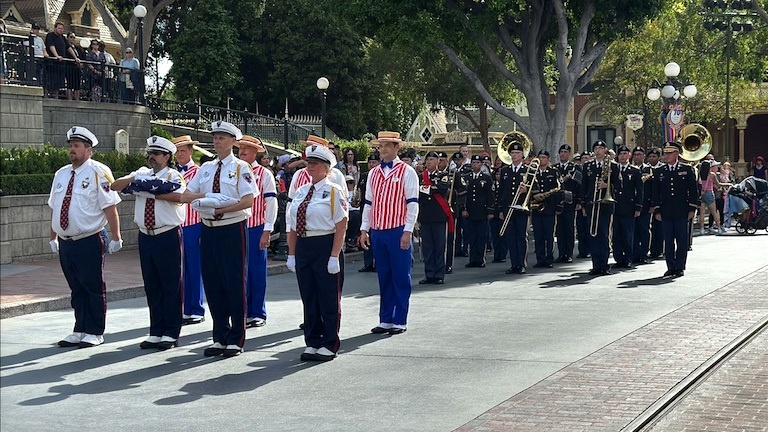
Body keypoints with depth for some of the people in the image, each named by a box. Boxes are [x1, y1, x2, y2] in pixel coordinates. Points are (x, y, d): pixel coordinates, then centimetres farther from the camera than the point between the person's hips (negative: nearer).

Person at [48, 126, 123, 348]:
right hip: (66, 243, 6)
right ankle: (80, 331, 22)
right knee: (76, 289, 14)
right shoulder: (61, 174, 12)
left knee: (93, 288, 2)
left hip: (90, 242, -6)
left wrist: (116, 238, -14)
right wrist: (53, 237, 19)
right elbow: (54, 208, 19)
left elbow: (110, 207, -12)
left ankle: (94, 333, 11)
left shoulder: (98, 172, -10)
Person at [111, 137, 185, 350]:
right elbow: (114, 186, 5)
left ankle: (170, 334, 6)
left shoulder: (173, 176, -3)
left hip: (168, 236, -6)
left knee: (171, 285, -1)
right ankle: (155, 333, 17)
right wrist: (133, 179, -12)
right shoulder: (142, 174, 13)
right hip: (146, 236, 6)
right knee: (151, 286, 10)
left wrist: (153, 193, -19)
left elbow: (180, 196, -25)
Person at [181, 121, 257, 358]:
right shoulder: (206, 168, 13)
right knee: (212, 285, 9)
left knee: (235, 285, -2)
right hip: (209, 230, 6)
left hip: (232, 230, -6)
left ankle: (235, 340, 6)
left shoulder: (240, 168, -4)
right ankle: (219, 338, 18)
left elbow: (248, 200, -15)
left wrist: (220, 209, -20)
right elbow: (186, 195, 11)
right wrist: (206, 197, -8)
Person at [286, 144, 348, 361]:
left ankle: (329, 345, 10)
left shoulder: (333, 191, -6)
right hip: (303, 247, 6)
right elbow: (293, 226, 15)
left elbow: (341, 226, -10)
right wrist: (292, 254, 9)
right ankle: (312, 343, 20)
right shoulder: (301, 192, 12)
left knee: (329, 299, 1)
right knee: (308, 298, 11)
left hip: (325, 246, -6)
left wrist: (334, 256, -16)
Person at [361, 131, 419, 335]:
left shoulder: (406, 172, -3)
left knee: (401, 278, 0)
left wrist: (407, 232, -13)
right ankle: (385, 320, 15)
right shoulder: (373, 173, 13)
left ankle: (400, 321, 6)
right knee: (384, 278, 10)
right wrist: (364, 229, 10)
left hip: (398, 232, -5)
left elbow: (412, 204, -7)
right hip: (377, 233, 5)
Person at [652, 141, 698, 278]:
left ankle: (680, 267, 7)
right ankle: (671, 268, 9)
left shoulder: (687, 169, 3)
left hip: (682, 212, -2)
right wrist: (656, 210, 4)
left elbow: (693, 190, 3)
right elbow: (655, 193, 11)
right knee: (668, 241, 3)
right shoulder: (659, 172, 10)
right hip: (666, 213, 2)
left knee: (682, 240, 0)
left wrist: (692, 209, -3)